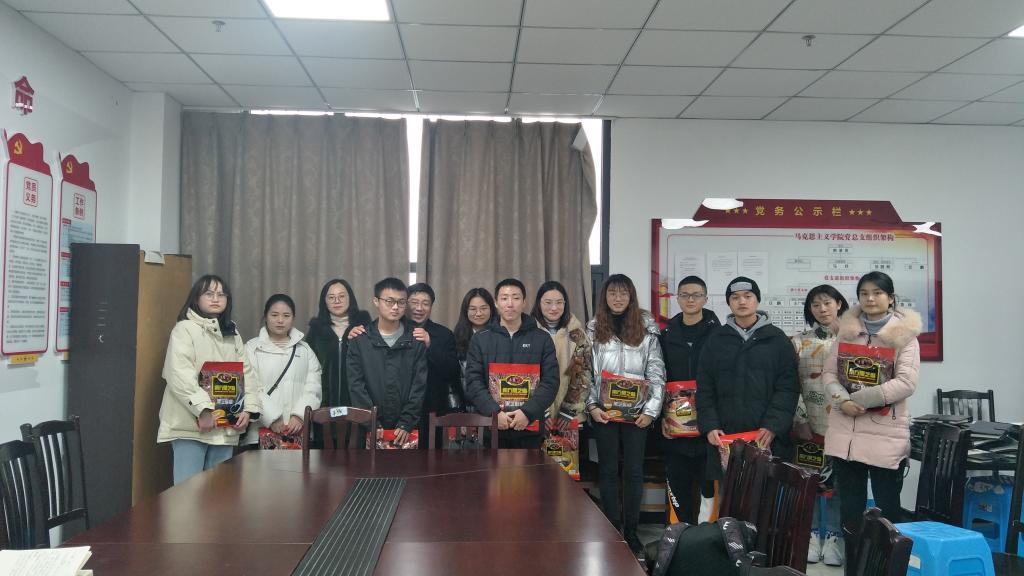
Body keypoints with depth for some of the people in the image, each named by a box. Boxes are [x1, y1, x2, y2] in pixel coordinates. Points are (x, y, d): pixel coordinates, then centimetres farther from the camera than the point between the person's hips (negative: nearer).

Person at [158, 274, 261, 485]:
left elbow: (247, 373, 13)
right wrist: (203, 409, -22)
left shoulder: (233, 334, 17)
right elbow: (180, 375, -15)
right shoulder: (184, 329, -3)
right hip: (191, 423, -6)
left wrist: (249, 408, -1)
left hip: (226, 425, 6)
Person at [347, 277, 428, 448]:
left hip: (408, 429, 0)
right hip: (370, 430, 0)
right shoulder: (360, 339, 2)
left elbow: (420, 385, -3)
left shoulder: (417, 339, 1)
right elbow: (356, 385, -3)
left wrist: (406, 424, -11)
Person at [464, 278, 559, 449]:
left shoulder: (542, 339, 5)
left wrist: (528, 412, -16)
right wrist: (494, 412, -16)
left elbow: (551, 381, -2)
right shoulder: (480, 339, 6)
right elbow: (473, 382, -1)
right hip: (491, 427, 0)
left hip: (530, 427, 0)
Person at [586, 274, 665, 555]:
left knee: (634, 470, 5)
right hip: (604, 410, 0)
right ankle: (612, 528, 18)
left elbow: (657, 373, -1)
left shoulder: (646, 329, 2)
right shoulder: (593, 329, 4)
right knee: (608, 468, 8)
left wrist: (651, 410, -8)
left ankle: (631, 530, 18)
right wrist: (592, 406, -7)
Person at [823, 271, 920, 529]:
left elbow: (906, 382, -11)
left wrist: (859, 399, -15)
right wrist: (842, 400, -12)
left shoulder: (904, 334, -1)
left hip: (886, 433, -3)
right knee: (849, 508, 11)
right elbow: (829, 372, 7)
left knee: (887, 508, 6)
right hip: (845, 432, 4)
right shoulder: (847, 330, 11)